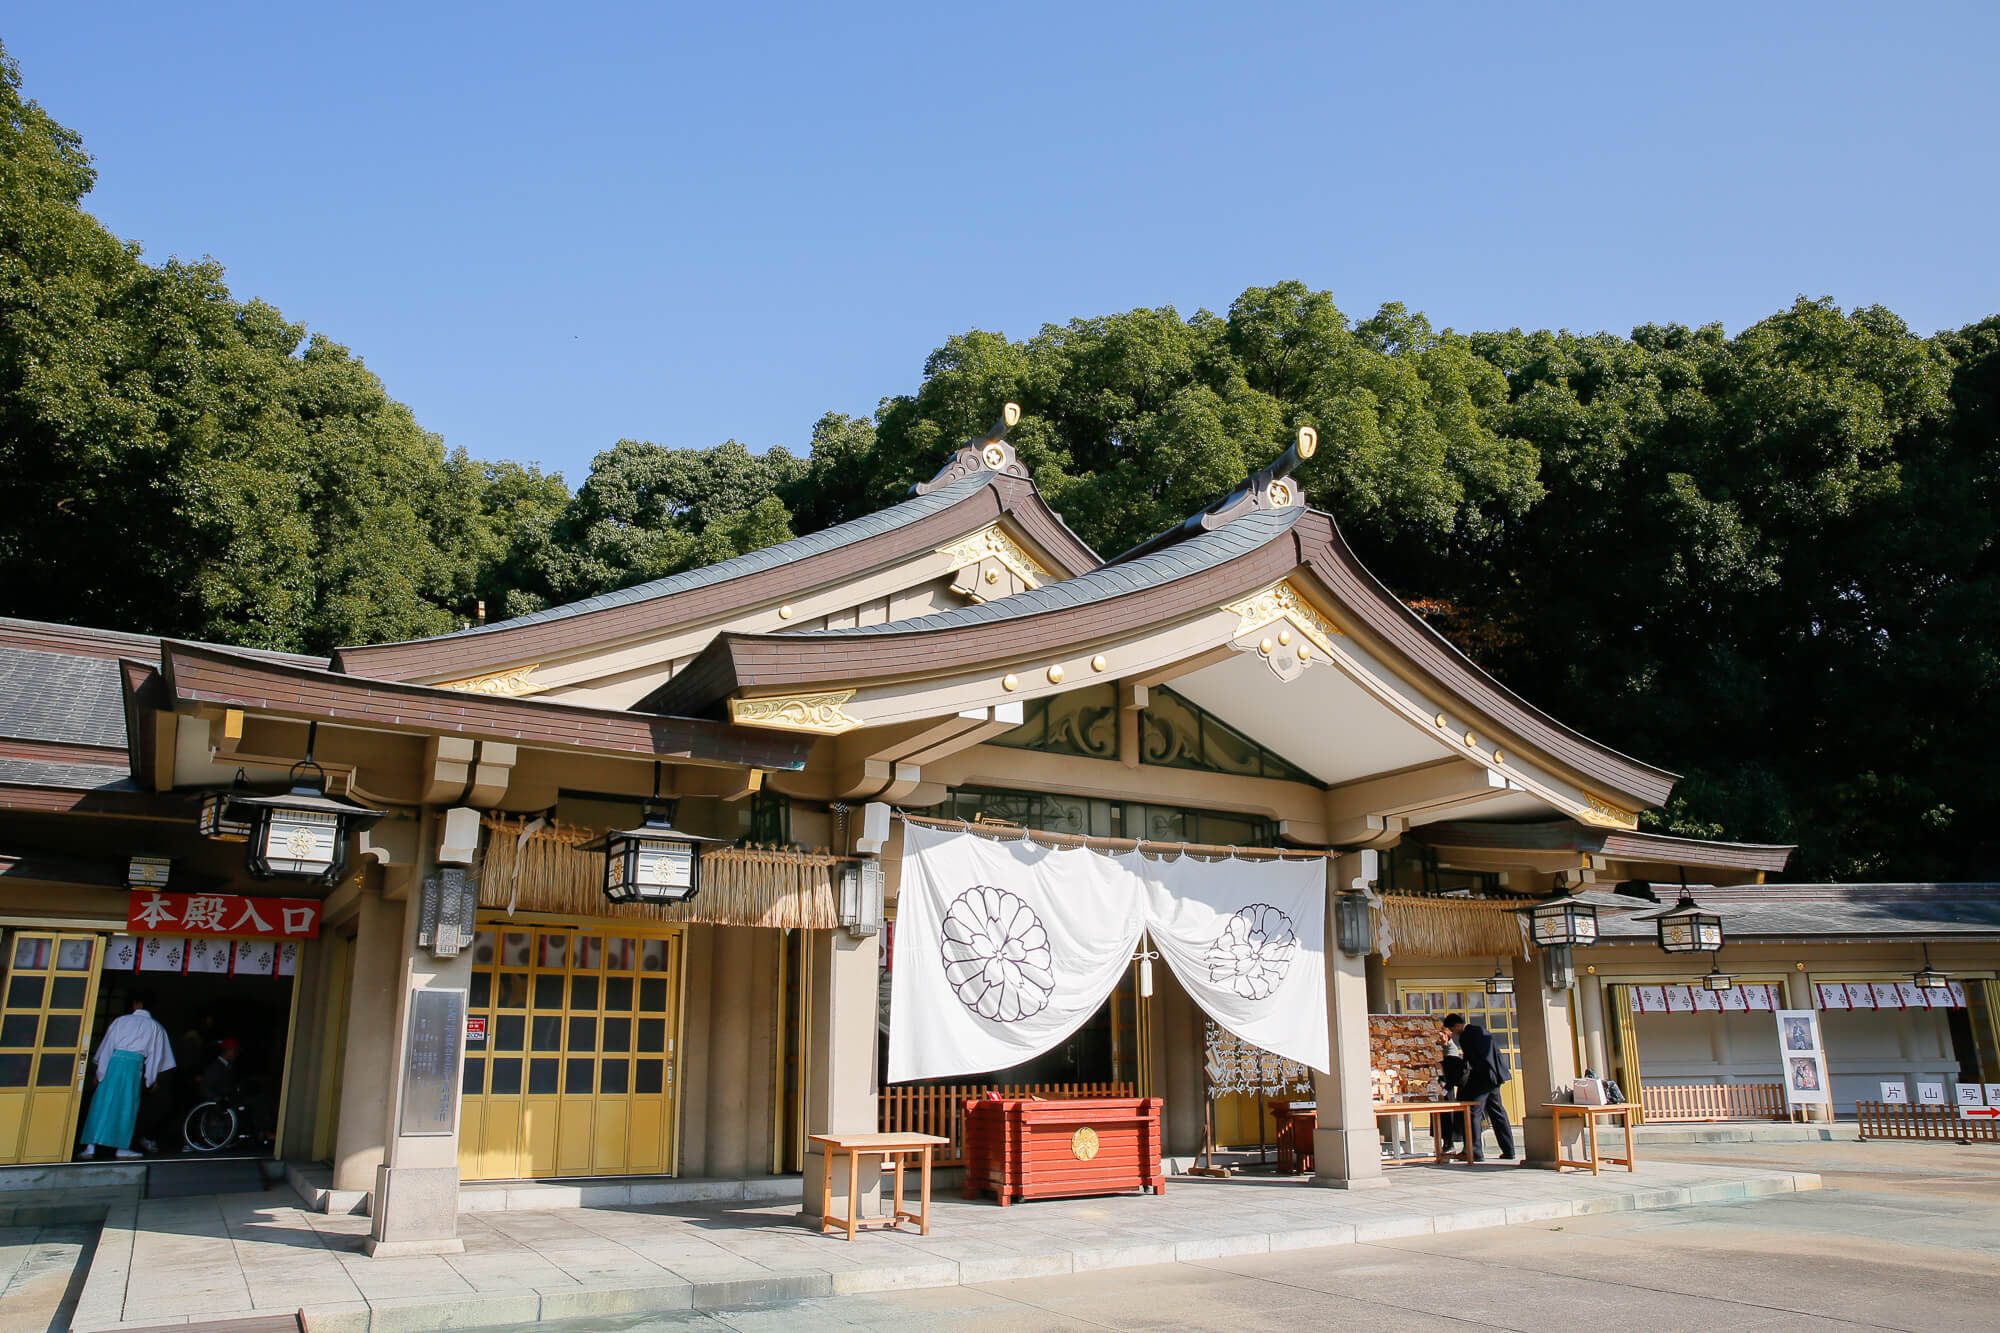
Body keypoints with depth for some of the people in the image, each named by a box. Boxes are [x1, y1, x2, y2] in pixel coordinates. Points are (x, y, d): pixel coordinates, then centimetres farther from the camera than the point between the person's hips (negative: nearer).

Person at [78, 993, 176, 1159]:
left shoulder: (121, 1020, 12)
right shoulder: (156, 1027, 13)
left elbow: (107, 1045, 8)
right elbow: (155, 1056, 11)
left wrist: (99, 1072, 10)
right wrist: (149, 1079, 15)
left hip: (115, 1060, 0)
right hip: (136, 1064, 0)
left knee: (102, 1102, 5)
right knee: (127, 1105, 7)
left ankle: (90, 1147, 1)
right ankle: (121, 1147, 6)